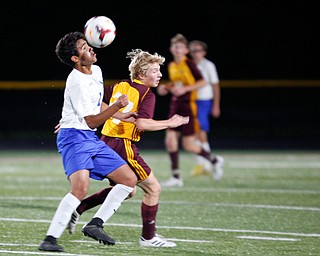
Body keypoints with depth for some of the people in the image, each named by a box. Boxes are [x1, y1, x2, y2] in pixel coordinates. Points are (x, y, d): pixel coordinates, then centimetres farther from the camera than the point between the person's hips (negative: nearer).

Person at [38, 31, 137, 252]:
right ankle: (50, 239, -27)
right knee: (81, 187, -30)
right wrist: (117, 106, -27)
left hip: (91, 139, 9)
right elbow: (91, 121, -18)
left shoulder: (96, 71, 10)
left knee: (130, 180, 6)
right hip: (74, 137, -9)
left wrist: (121, 116, 28)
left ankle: (95, 225, 6)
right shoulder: (77, 83, -18)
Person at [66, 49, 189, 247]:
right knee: (153, 188, 4)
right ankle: (148, 236, 7)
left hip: (106, 142, 8)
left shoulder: (119, 86, 12)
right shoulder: (147, 95, -10)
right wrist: (169, 123, -13)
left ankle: (78, 209, 19)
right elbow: (142, 123, -23)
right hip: (123, 147, -8)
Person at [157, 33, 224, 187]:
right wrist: (165, 87, 8)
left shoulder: (189, 64, -10)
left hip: (188, 106, -7)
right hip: (175, 105, 7)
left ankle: (214, 160, 19)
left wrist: (185, 88, -20)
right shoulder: (171, 66, 11)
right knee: (170, 140, -4)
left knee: (188, 146, -5)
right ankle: (176, 177, 2)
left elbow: (202, 82, -12)